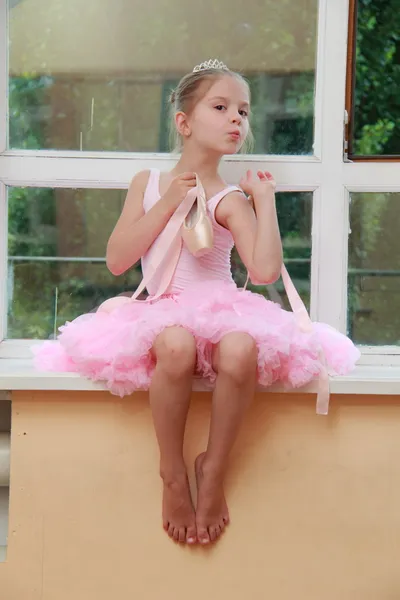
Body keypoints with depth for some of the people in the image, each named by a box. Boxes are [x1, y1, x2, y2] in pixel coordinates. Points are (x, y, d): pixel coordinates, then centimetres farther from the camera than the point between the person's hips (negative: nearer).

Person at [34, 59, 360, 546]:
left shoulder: (230, 200, 3)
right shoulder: (147, 183, 9)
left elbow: (265, 270, -13)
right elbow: (116, 261, -1)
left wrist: (265, 199, -8)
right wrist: (168, 203, -7)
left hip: (222, 312, 0)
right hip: (162, 313, 0)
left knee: (241, 350, -37)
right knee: (176, 345, -38)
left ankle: (214, 469, -14)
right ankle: (172, 474, -17)